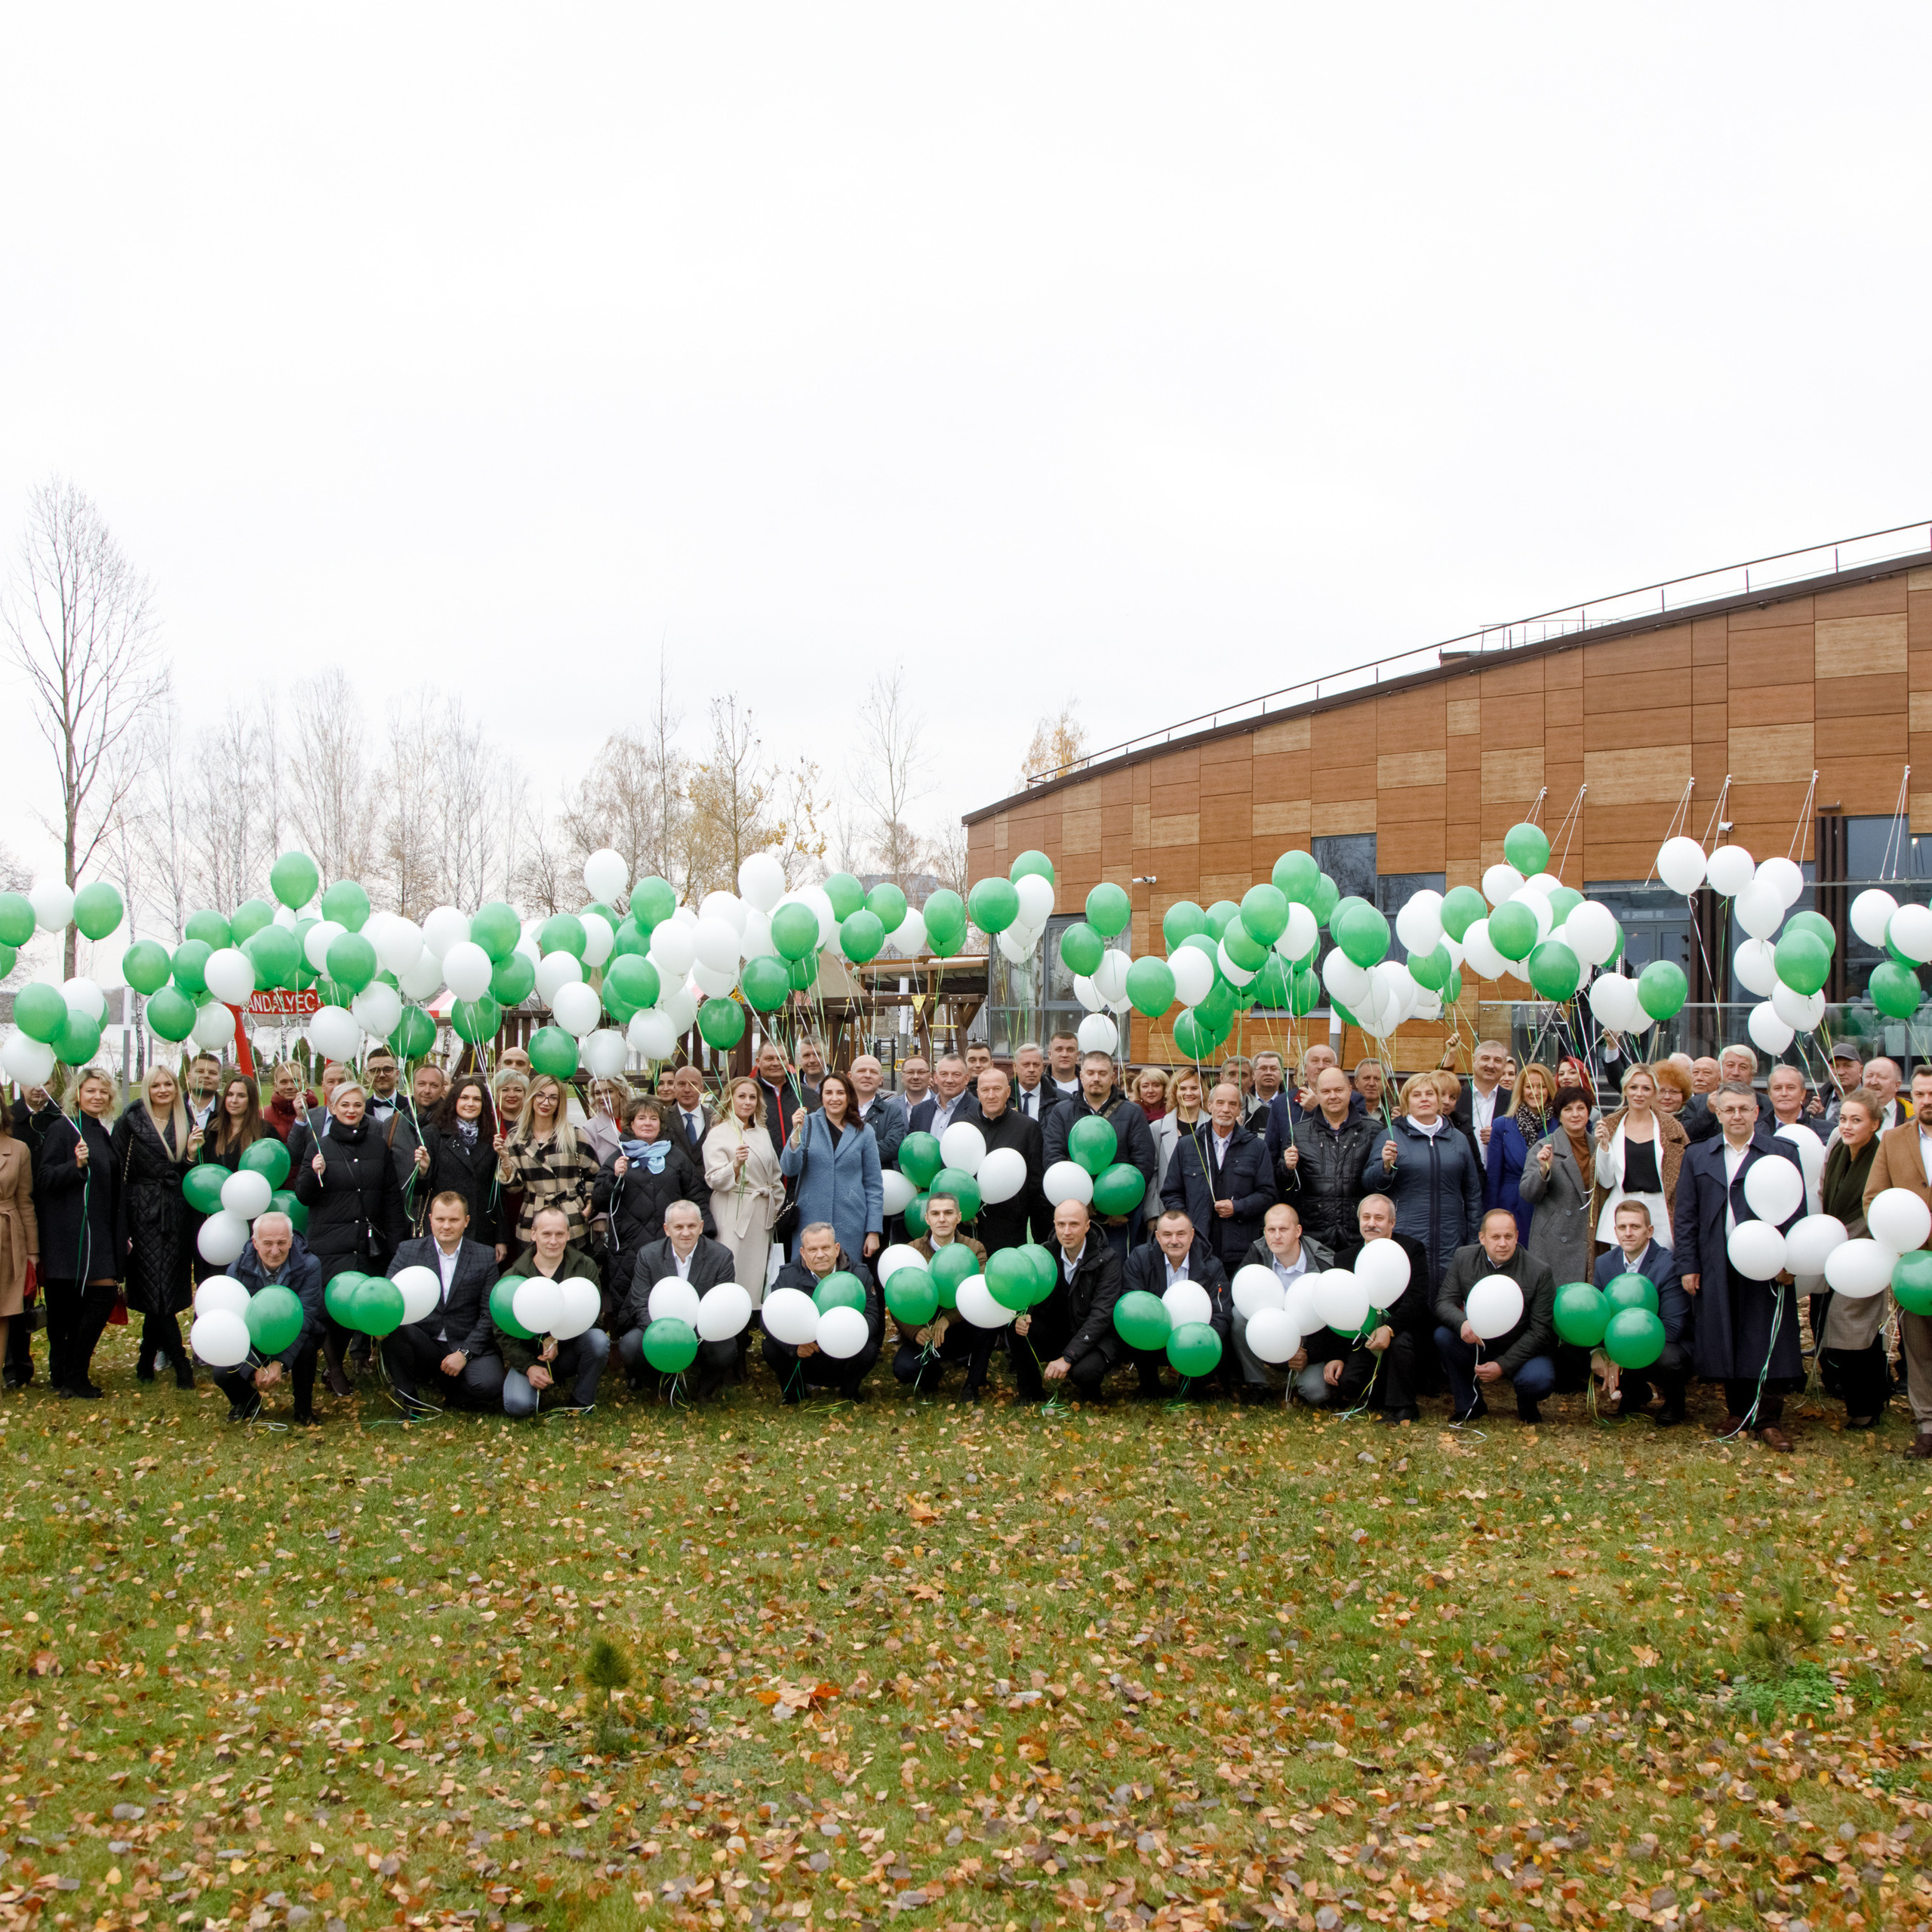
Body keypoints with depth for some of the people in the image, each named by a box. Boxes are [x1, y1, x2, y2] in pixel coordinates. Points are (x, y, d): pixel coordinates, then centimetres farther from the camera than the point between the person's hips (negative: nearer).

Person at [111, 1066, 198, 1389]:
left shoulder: (185, 1125, 13)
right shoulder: (131, 1123, 1)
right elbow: (118, 1172, -4)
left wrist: (192, 1153, -7)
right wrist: (121, 1227, -11)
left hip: (177, 1214, 3)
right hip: (144, 1213, -3)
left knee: (162, 1292, 3)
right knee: (159, 1290, -8)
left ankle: (147, 1360, 17)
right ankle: (180, 1364, -6)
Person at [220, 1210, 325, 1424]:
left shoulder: (308, 1266, -19)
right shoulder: (238, 1271, -14)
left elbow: (304, 1318, -25)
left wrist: (280, 1362, -37)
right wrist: (256, 1368, -31)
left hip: (294, 1340, -2)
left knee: (307, 1346, -36)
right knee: (223, 1374, -23)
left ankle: (304, 1409, -9)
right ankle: (247, 1403, 16)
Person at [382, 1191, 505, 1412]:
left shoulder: (485, 1256, 4)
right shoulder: (408, 1251, 5)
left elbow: (490, 1314, 0)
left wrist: (464, 1353, -11)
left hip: (468, 1346, -1)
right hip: (423, 1347, 1)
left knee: (490, 1385, -30)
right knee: (394, 1329, -31)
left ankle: (443, 1386, 4)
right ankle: (408, 1400, -9)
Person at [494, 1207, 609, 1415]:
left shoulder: (585, 1267, -1)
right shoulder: (512, 1277, -3)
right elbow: (503, 1333, -4)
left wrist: (557, 1339, -25)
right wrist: (529, 1367, -19)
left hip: (570, 1352, 1)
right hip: (528, 1357, -1)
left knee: (598, 1339, -31)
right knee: (517, 1405, -28)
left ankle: (582, 1403, -9)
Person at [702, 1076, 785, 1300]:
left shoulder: (763, 1133, 16)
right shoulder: (719, 1134, -3)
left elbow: (775, 1174, 24)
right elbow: (714, 1180, -12)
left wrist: (777, 1205, 15)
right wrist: (736, 1164, -28)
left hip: (763, 1213, 6)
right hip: (734, 1213, -6)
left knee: (757, 1272, 4)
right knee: (732, 1275, -10)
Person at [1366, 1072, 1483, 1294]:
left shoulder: (1459, 1140, 15)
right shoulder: (1390, 1137, 5)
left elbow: (1473, 1193, 17)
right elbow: (1369, 1185, 1)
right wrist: (1386, 1165, -18)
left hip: (1450, 1245, 3)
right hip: (1404, 1242, -3)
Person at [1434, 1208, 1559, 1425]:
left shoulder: (1540, 1272, -13)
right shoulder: (1464, 1258, -5)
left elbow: (1540, 1331, -13)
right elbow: (1444, 1302, -7)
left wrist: (1503, 1365, -22)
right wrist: (1462, 1323, -32)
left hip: (1522, 1351, -3)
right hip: (1477, 1346, 3)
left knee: (1539, 1380, -34)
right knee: (1442, 1336, -25)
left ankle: (1526, 1406, 6)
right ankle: (1468, 1405, -5)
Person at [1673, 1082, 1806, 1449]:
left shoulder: (1783, 1154, 5)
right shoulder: (1697, 1157, 11)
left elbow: (1796, 1211, 2)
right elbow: (1685, 1216, 8)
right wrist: (1687, 1266, 1)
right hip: (1717, 1266, 2)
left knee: (1769, 1341, -1)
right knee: (1726, 1341, 5)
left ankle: (1769, 1420, 6)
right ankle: (1737, 1411, 19)